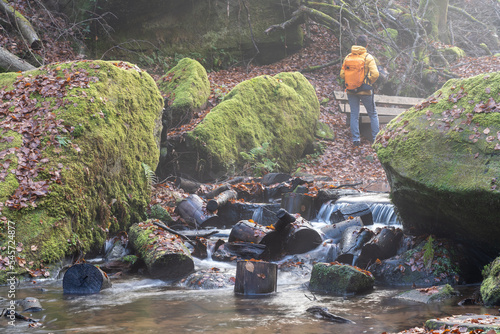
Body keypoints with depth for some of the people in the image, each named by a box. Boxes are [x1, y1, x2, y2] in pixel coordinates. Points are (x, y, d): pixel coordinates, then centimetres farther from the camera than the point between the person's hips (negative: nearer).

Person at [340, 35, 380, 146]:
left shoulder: (348, 57, 0)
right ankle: (375, 138, 12)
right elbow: (375, 74, -20)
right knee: (373, 114, 12)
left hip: (351, 90, 3)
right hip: (365, 91, -3)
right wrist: (369, 83, -2)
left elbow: (342, 74, 0)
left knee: (354, 115, 10)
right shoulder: (368, 57, -10)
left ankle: (355, 139, 7)